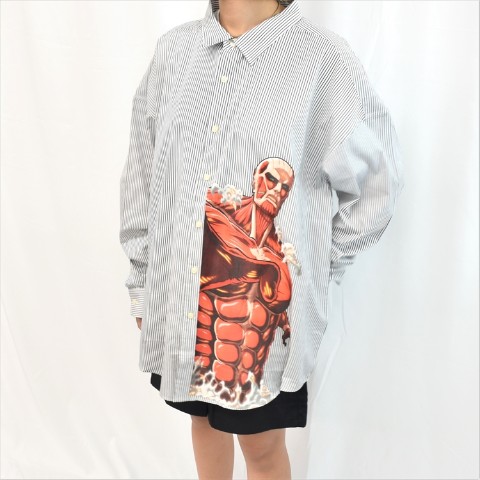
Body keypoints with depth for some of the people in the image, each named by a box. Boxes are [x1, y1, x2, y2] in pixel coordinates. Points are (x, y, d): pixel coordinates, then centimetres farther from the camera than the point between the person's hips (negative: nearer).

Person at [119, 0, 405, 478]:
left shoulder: (325, 59, -11)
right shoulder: (173, 50, 0)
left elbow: (376, 184, -2)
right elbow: (142, 175, 6)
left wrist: (318, 271, -1)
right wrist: (141, 282, 9)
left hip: (265, 306, -4)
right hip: (179, 299, 4)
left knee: (261, 441, 14)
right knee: (203, 414, 25)